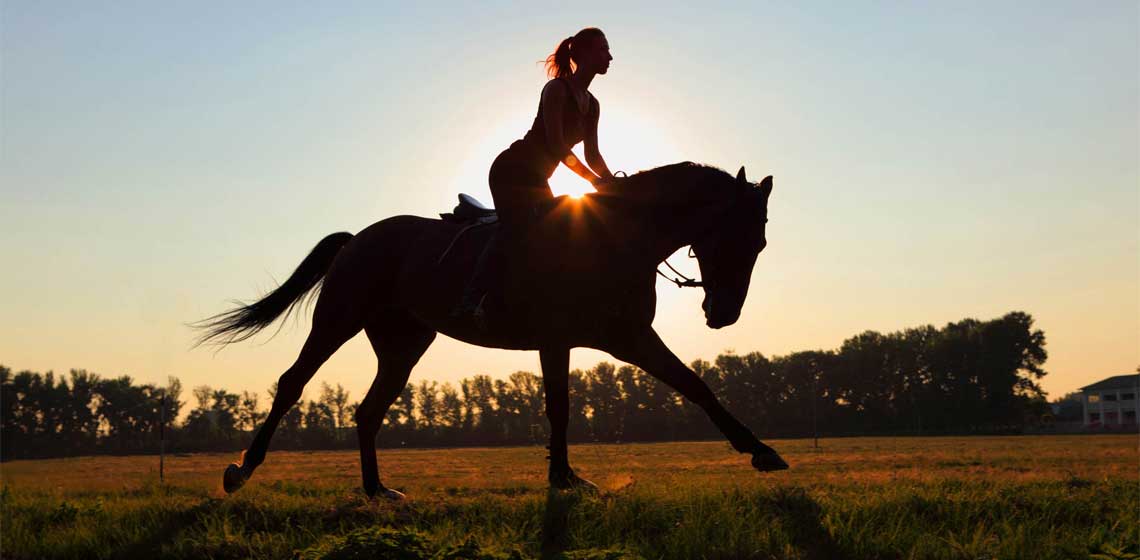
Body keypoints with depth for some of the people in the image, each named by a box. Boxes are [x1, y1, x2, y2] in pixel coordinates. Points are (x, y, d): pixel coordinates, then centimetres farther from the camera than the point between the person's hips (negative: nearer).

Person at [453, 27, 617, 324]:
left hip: (536, 179, 10)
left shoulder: (592, 105, 14)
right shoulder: (557, 89, -12)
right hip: (512, 170, -10)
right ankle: (470, 301, -35)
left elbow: (592, 155, 16)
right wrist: (595, 181, -21)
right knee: (518, 226, -26)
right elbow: (556, 145, -20)